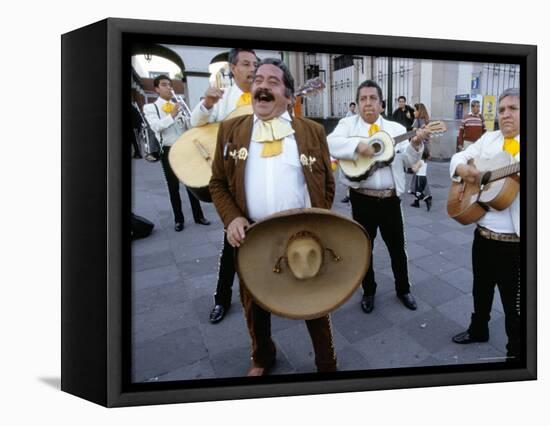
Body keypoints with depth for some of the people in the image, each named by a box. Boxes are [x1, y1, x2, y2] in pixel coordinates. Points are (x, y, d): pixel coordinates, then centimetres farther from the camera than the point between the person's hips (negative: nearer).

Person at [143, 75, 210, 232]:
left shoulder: (179, 106, 11)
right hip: (168, 151, -2)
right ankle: (179, 219, 15)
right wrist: (171, 116, -23)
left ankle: (198, 216, 16)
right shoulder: (150, 107, 3)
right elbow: (156, 126, -14)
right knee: (173, 187, 4)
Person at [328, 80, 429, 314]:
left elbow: (408, 161, 0)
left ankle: (403, 289, 35)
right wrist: (358, 145, -27)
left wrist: (415, 145, -19)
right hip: (362, 198, -1)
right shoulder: (348, 124, 1)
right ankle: (368, 291, 31)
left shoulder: (396, 128, 6)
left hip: (390, 198, 2)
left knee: (397, 246, 14)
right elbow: (330, 143, -17)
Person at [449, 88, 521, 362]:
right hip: (482, 233, 6)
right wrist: (463, 168, -11)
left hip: (514, 241, -5)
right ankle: (478, 330, 46)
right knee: (481, 290, 24)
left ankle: (515, 351, 29)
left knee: (514, 303, 8)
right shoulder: (488, 139, 8)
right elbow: (459, 157, 12)